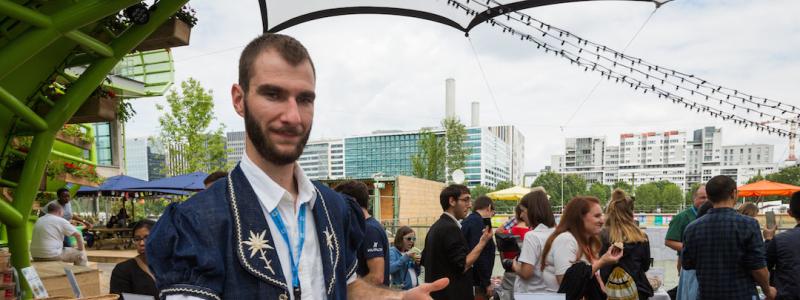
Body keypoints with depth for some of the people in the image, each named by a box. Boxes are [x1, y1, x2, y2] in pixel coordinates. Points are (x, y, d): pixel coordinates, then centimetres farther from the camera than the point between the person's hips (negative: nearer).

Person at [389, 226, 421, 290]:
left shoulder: (409, 252, 10)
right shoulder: (392, 251, -8)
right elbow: (390, 268, -27)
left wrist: (417, 264, -2)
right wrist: (406, 257, -23)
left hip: (414, 289, 7)